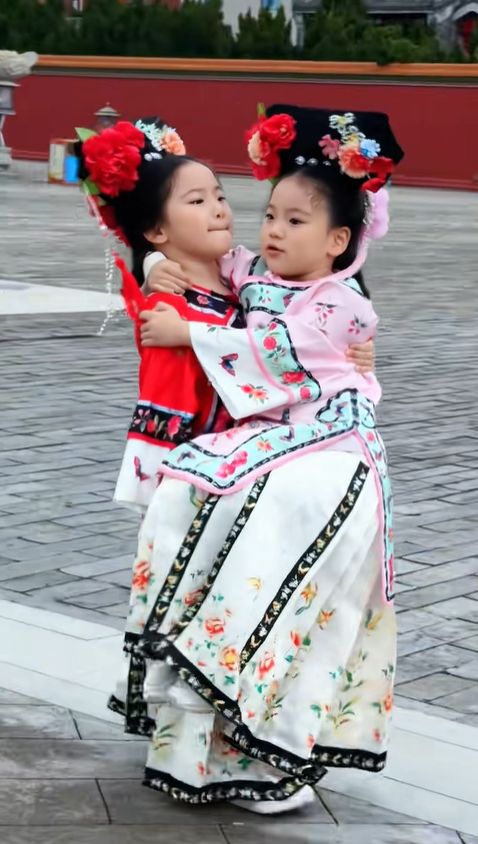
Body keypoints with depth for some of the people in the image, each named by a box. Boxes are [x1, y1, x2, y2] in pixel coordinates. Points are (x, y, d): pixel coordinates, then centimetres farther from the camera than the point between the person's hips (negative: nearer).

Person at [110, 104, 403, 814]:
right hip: (265, 435, 7)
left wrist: (187, 333, -11)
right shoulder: (260, 288, 17)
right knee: (184, 499, -16)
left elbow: (274, 349, -15)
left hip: (326, 445, -7)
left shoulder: (338, 300, -5)